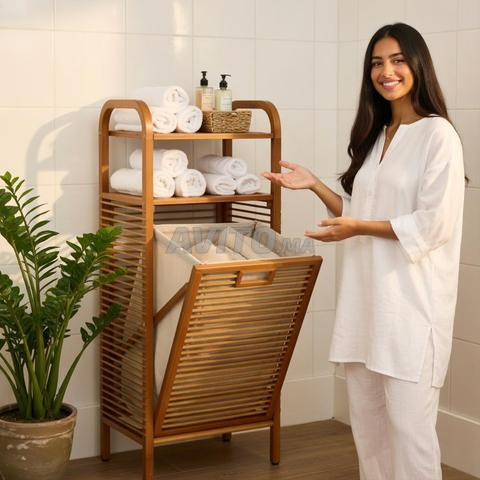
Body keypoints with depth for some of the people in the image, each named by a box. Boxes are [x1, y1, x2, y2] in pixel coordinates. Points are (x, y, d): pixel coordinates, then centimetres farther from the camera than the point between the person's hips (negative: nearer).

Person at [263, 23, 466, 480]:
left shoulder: (438, 135, -8)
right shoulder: (375, 136, 16)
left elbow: (435, 224, -15)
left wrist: (359, 229, -15)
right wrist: (313, 185, 9)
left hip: (411, 298, -7)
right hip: (367, 294, 8)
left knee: (407, 421, -3)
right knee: (365, 416, 12)